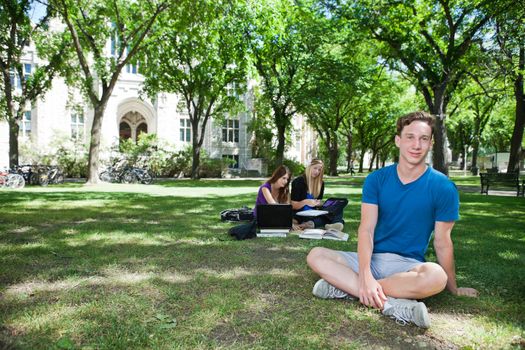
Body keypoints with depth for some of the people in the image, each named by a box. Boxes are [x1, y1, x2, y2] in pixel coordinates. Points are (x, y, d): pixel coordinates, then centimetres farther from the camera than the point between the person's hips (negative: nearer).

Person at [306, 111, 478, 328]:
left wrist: (454, 290, 6)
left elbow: (442, 242, 0)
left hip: (408, 263, -2)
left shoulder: (443, 187, -7)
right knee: (315, 256, -19)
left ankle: (346, 285, -27)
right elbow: (366, 229, -11)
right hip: (371, 258, 2)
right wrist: (365, 275, -26)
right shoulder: (376, 179, -2)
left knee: (436, 277, -36)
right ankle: (390, 303, -29)